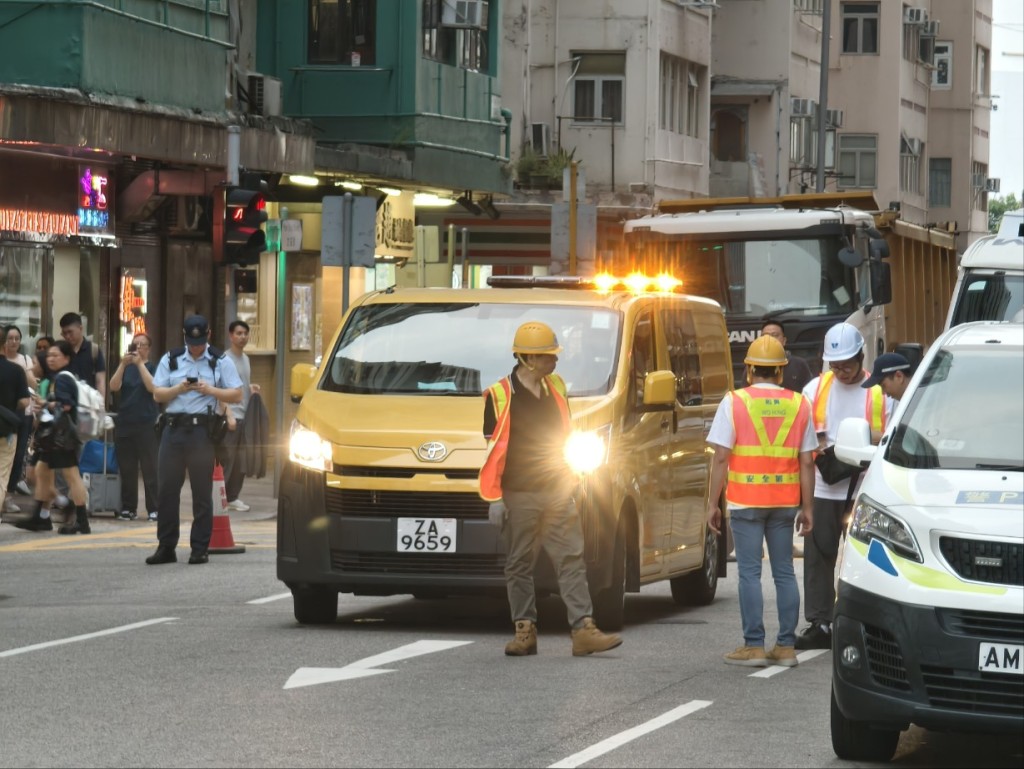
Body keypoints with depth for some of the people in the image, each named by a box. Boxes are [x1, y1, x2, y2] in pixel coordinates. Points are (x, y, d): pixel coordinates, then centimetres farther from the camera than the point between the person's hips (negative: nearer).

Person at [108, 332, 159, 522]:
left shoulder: (153, 367, 5)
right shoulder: (125, 367, 13)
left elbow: (152, 387, -13)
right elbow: (114, 387, -2)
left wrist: (140, 364, -15)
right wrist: (123, 364, -13)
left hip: (147, 424, -3)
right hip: (124, 424, 3)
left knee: (150, 468, -7)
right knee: (127, 469, 4)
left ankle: (154, 509, -7)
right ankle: (128, 508, 9)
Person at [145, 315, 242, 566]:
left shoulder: (220, 361, 6)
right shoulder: (170, 359, 12)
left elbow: (236, 395, 3)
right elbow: (157, 394, 9)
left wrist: (210, 390, -11)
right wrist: (178, 389, -9)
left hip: (202, 430, -2)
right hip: (174, 429, 2)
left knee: (202, 492, 0)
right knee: (167, 489, 2)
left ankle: (200, 548, 5)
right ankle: (166, 547, 9)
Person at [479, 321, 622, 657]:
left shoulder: (556, 388, 11)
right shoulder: (500, 395, -5)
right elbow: (493, 448, -4)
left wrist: (570, 480, 19)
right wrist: (494, 497, -6)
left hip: (557, 492, 4)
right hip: (519, 495, -4)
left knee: (572, 559, -3)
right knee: (519, 565, 2)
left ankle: (584, 630, -7)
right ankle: (524, 630, 9)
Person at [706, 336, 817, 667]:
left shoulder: (734, 402, -4)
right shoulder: (799, 405, 5)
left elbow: (721, 457, -7)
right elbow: (807, 462, 5)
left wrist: (712, 503, -2)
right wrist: (807, 508, 10)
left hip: (746, 501, -3)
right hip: (785, 502, 3)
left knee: (749, 573, 0)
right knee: (784, 572, 10)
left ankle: (753, 646, -2)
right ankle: (786, 646, 10)